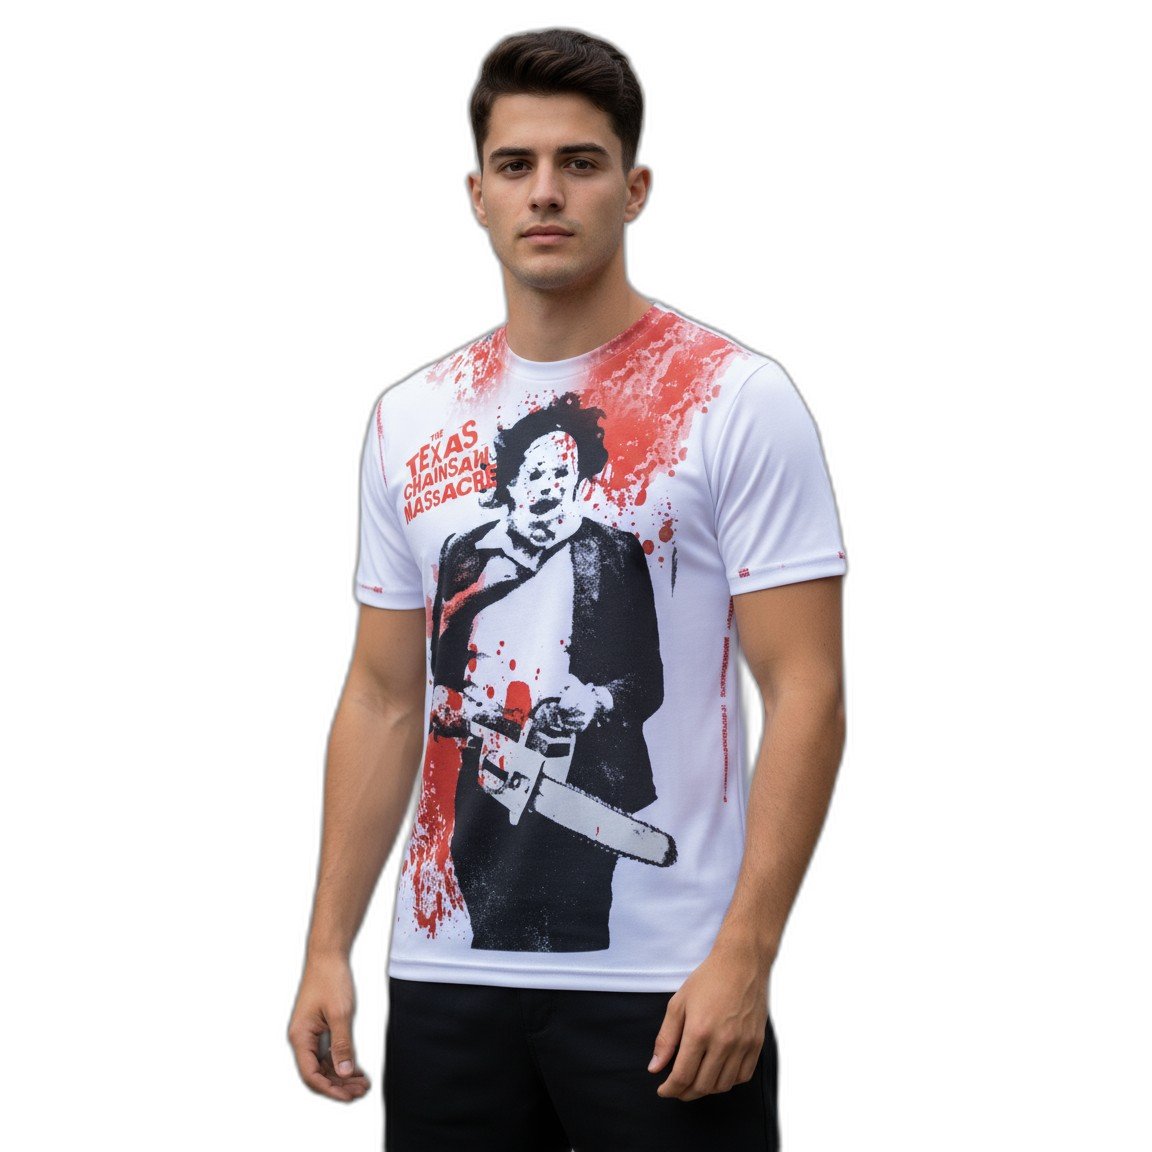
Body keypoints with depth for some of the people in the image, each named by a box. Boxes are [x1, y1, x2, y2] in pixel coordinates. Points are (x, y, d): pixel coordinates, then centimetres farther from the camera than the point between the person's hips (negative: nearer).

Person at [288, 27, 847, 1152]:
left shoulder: (734, 401, -5)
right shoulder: (411, 421, 9)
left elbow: (804, 692, -10)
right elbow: (384, 699, 12)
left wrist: (743, 955, -17)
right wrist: (327, 948, 5)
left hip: (666, 984, -4)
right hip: (447, 970, 4)